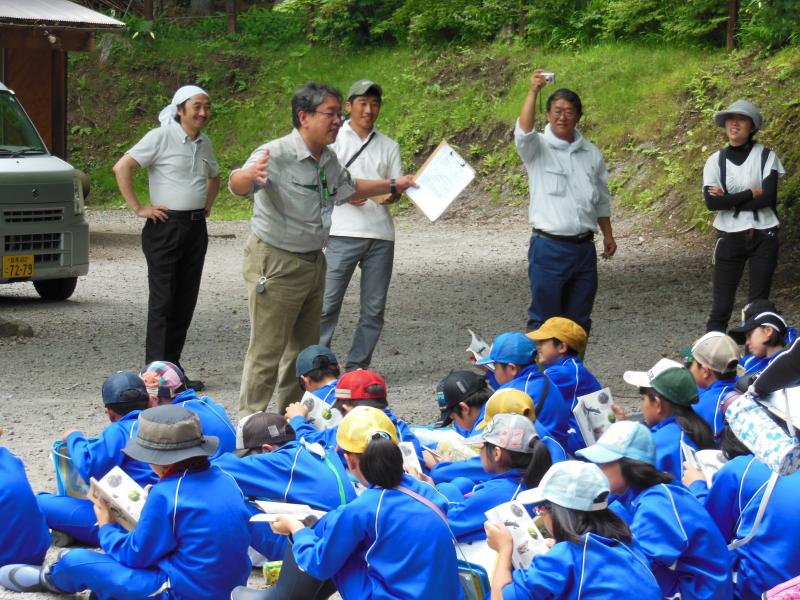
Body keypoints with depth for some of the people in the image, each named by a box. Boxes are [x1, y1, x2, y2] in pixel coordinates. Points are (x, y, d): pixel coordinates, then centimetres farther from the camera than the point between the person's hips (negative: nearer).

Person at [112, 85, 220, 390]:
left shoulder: (204, 143, 13)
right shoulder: (161, 138, -8)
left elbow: (214, 177, 32)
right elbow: (122, 167, -13)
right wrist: (138, 208, -13)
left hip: (196, 228, 7)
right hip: (166, 227, -7)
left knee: (186, 301, 7)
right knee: (162, 301, -6)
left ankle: (173, 367, 14)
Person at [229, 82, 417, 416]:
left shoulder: (329, 160, 5)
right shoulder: (276, 155, -22)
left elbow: (347, 189, 27)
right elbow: (237, 186, -40)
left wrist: (394, 186, 31)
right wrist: (249, 175, -63)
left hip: (313, 261, 8)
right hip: (276, 263, -8)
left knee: (305, 348, 17)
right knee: (267, 350, -5)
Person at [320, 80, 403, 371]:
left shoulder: (389, 147, 15)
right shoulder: (333, 139, 6)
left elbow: (396, 190, 15)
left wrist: (391, 191, -9)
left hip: (381, 236, 4)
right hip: (343, 234, -3)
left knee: (374, 308, 4)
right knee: (327, 303, -7)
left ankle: (357, 366, 12)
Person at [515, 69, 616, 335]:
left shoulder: (591, 153, 12)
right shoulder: (537, 148, -2)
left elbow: (601, 200, 20)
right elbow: (524, 131, -26)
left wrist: (608, 234, 15)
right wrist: (533, 91, -36)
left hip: (584, 247, 5)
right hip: (549, 248, -5)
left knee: (579, 320, 11)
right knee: (544, 318, -2)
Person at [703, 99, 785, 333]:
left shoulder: (767, 157, -2)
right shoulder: (715, 161, 1)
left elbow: (768, 198, -13)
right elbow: (711, 202, -11)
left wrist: (728, 198, -11)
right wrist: (750, 194, -13)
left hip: (763, 236, 0)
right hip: (730, 237, 1)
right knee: (721, 303, -1)